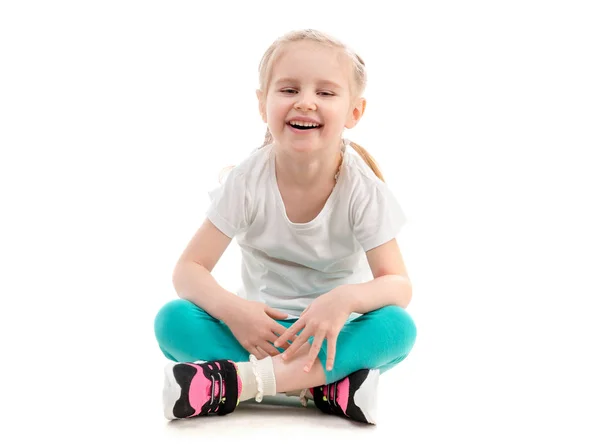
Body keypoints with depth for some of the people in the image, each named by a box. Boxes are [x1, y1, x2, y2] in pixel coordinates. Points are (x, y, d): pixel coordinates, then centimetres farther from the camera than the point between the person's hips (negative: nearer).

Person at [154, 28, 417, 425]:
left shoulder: (362, 187, -13)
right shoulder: (248, 181, -12)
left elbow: (399, 285, -16)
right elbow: (189, 269, -11)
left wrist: (346, 298, -39)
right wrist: (230, 309, -33)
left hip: (333, 337, 0)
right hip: (261, 329, 1)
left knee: (399, 327, -32)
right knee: (172, 320, -25)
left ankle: (236, 380, -36)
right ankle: (329, 385, -32)